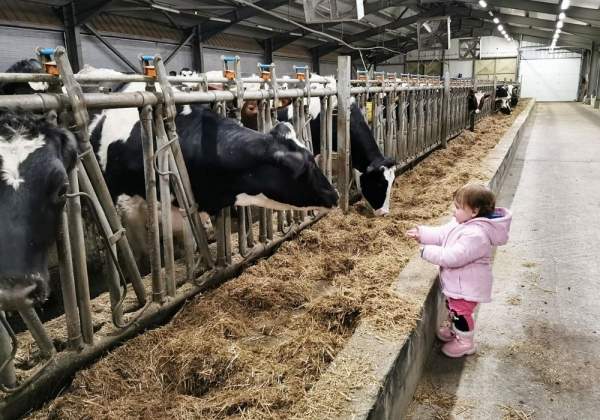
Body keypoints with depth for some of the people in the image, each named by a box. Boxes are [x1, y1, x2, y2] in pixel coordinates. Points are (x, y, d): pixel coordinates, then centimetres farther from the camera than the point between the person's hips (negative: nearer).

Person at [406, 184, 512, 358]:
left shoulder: (476, 235, -35)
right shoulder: (462, 223, -3)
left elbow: (453, 257, -36)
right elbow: (441, 234, 8)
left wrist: (427, 251, -28)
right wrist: (421, 233, -4)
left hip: (467, 287, -10)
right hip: (456, 282, 10)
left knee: (461, 312, 9)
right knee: (452, 307, 28)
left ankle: (465, 342, 31)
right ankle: (453, 328, 53)